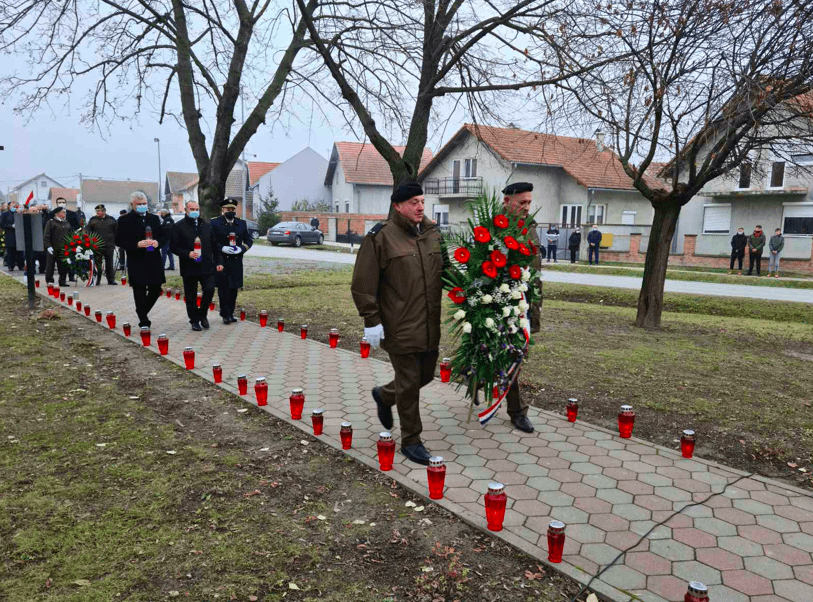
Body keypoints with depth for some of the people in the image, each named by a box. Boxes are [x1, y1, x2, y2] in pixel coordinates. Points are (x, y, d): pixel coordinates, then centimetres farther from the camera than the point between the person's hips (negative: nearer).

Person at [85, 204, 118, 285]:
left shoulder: (111, 220, 6)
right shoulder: (92, 220, 6)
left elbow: (116, 232, 9)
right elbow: (87, 232, 3)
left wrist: (115, 242, 3)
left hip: (109, 245, 0)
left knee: (110, 263, 5)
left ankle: (111, 279, 12)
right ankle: (96, 280, 10)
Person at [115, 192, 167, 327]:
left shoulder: (154, 218, 13)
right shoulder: (124, 220, 0)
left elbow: (163, 236, 16)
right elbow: (119, 241, -4)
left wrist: (157, 242, -7)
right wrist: (137, 244, -18)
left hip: (154, 261, 4)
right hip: (136, 264, -4)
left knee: (156, 289, 8)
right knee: (140, 292, 0)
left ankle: (142, 312, 31)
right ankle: (144, 322, 7)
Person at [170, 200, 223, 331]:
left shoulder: (206, 225, 12)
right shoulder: (178, 226, 1)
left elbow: (214, 245, 13)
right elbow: (173, 247, -3)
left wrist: (218, 262, 6)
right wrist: (188, 254, -16)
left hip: (207, 266, 2)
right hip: (189, 268, -2)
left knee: (210, 290, -10)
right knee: (191, 297, 5)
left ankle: (202, 314, 14)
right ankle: (194, 321, 19)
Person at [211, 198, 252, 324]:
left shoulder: (242, 224, 12)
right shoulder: (214, 223, 2)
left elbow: (249, 240, 14)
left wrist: (242, 249, -5)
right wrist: (222, 248, -15)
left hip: (236, 261, 3)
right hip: (221, 261, -3)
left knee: (234, 288, 7)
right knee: (223, 288, -5)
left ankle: (230, 313, 17)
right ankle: (225, 314, 1)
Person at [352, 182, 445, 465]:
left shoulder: (433, 232, 9)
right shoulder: (381, 237, -10)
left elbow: (443, 272, 19)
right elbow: (363, 283, -10)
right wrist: (371, 320, -12)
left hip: (429, 325, 7)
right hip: (400, 327, -7)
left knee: (426, 375, 18)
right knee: (409, 383, 2)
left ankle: (384, 395, 46)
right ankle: (411, 441, 20)